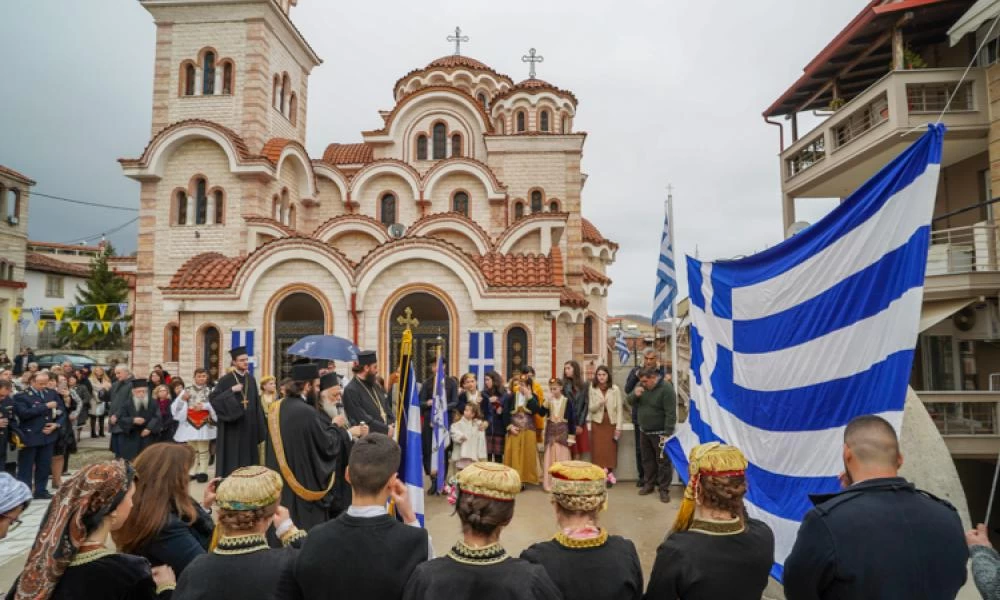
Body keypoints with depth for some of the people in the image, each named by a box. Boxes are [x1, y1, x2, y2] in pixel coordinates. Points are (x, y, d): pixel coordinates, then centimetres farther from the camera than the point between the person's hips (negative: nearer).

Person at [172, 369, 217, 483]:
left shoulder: (210, 391, 0)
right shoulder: (186, 390, 5)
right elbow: (176, 407, 0)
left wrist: (204, 406, -26)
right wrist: (182, 399, -19)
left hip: (204, 424, -2)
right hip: (190, 424, 2)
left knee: (203, 450, 3)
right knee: (192, 450, 11)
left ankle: (202, 472, 8)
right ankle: (192, 472, 18)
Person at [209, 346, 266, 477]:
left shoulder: (251, 379, 8)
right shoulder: (226, 380, -7)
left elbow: (256, 403, 10)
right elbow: (212, 398, -13)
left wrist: (259, 427, 7)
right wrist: (231, 390, -21)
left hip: (249, 425, 5)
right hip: (232, 426, -5)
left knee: (248, 456, 10)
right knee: (231, 458, 0)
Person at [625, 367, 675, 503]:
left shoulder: (666, 388, -21)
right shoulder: (641, 385, 0)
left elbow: (671, 414, -21)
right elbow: (629, 402, 4)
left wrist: (668, 434, -24)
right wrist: (635, 394, -19)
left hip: (660, 433, -7)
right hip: (644, 431, 7)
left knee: (663, 461, 1)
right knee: (647, 459, 16)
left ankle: (664, 489, 9)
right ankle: (649, 484, 28)